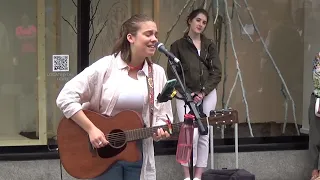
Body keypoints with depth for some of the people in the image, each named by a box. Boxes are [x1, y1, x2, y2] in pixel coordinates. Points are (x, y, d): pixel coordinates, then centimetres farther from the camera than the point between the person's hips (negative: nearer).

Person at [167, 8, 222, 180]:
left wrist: (203, 92, -10)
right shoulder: (178, 45, 2)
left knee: (204, 136, 3)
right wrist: (188, 93, -12)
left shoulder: (210, 45, 9)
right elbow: (172, 74, -2)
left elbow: (216, 72, 3)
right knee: (191, 135, -16)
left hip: (207, 95, 3)